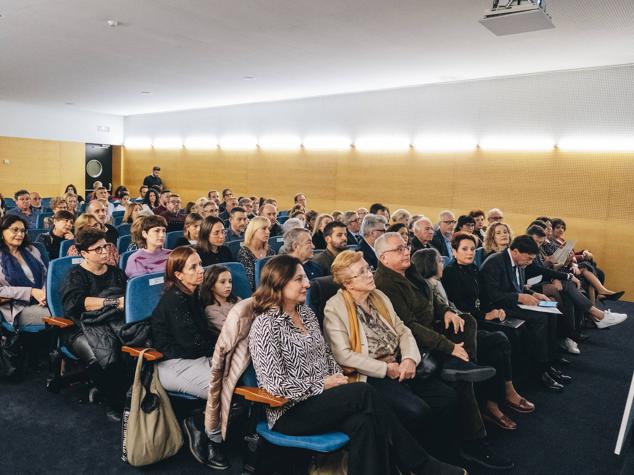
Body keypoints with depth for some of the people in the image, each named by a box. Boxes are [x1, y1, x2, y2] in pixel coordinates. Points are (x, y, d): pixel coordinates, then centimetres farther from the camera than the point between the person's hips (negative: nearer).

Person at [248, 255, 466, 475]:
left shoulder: (306, 312, 10)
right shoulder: (266, 325, -14)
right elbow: (275, 384, -19)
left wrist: (338, 378, -4)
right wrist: (323, 384, -13)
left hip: (322, 399, 7)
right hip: (290, 412, -7)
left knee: (363, 422, -25)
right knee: (364, 392, -24)